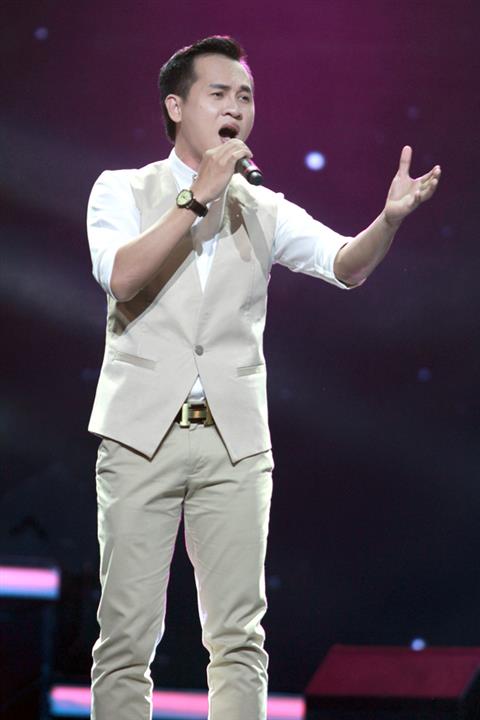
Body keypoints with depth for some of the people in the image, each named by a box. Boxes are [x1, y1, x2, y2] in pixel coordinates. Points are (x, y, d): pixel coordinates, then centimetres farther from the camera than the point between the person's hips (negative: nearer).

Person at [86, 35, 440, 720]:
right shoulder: (123, 190, 8)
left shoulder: (265, 210, 13)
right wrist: (199, 197, -12)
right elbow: (122, 277, -11)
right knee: (127, 634, -3)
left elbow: (347, 266, -2)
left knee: (239, 637, -2)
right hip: (143, 433, -2)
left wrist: (391, 216, -22)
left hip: (235, 440, 2)